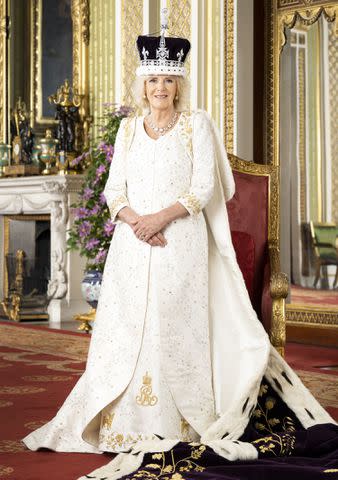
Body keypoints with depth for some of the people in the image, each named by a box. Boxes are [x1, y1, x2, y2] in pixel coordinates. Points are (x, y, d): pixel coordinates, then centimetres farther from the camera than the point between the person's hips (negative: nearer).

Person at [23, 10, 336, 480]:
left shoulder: (197, 125, 3)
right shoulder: (129, 129, 13)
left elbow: (204, 188, -4)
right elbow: (114, 189, 9)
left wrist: (162, 217, -16)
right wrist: (135, 220, -10)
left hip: (181, 244, -3)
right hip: (133, 246, 3)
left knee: (177, 327, -5)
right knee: (128, 328, 0)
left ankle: (183, 423, 2)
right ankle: (127, 425, 6)